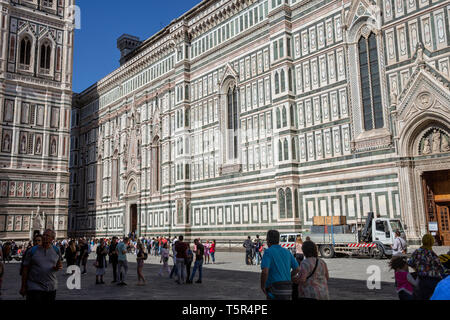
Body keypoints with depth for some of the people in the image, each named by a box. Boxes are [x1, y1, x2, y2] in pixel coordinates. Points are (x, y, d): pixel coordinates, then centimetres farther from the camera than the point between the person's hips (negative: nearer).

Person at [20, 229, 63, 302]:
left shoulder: (56, 250, 3)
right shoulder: (32, 250, -4)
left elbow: (59, 263, 18)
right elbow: (25, 269, 0)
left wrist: (59, 267, -7)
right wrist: (23, 287, 0)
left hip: (51, 288, 3)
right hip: (34, 287, -3)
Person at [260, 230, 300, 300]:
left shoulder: (268, 252, -10)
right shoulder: (287, 252, 11)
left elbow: (264, 272, -22)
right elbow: (296, 269, 15)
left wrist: (262, 286, -7)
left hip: (275, 290, -7)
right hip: (287, 289, 7)